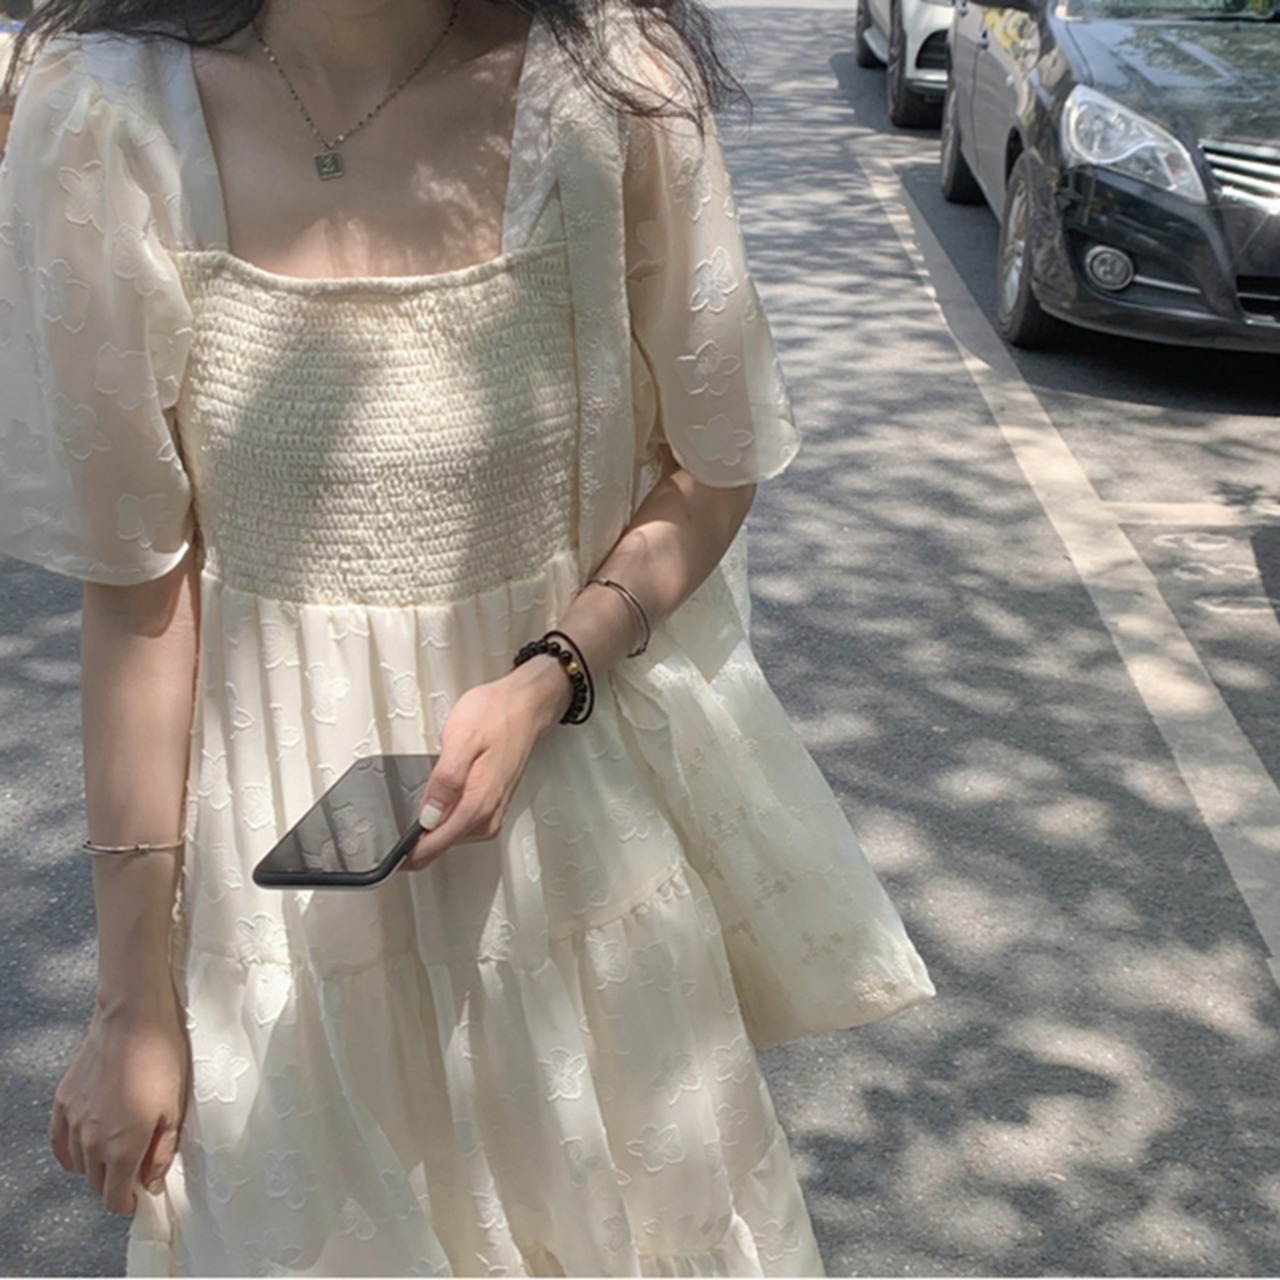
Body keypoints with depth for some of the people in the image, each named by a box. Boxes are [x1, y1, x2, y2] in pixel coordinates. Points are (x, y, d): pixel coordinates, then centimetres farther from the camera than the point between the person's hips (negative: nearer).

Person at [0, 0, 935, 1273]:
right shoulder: (107, 115, -14)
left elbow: (712, 469, -2)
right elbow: (133, 589, -9)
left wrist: (550, 677, -20)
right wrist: (135, 998, -4)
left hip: (579, 777, 1)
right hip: (296, 864, 0)